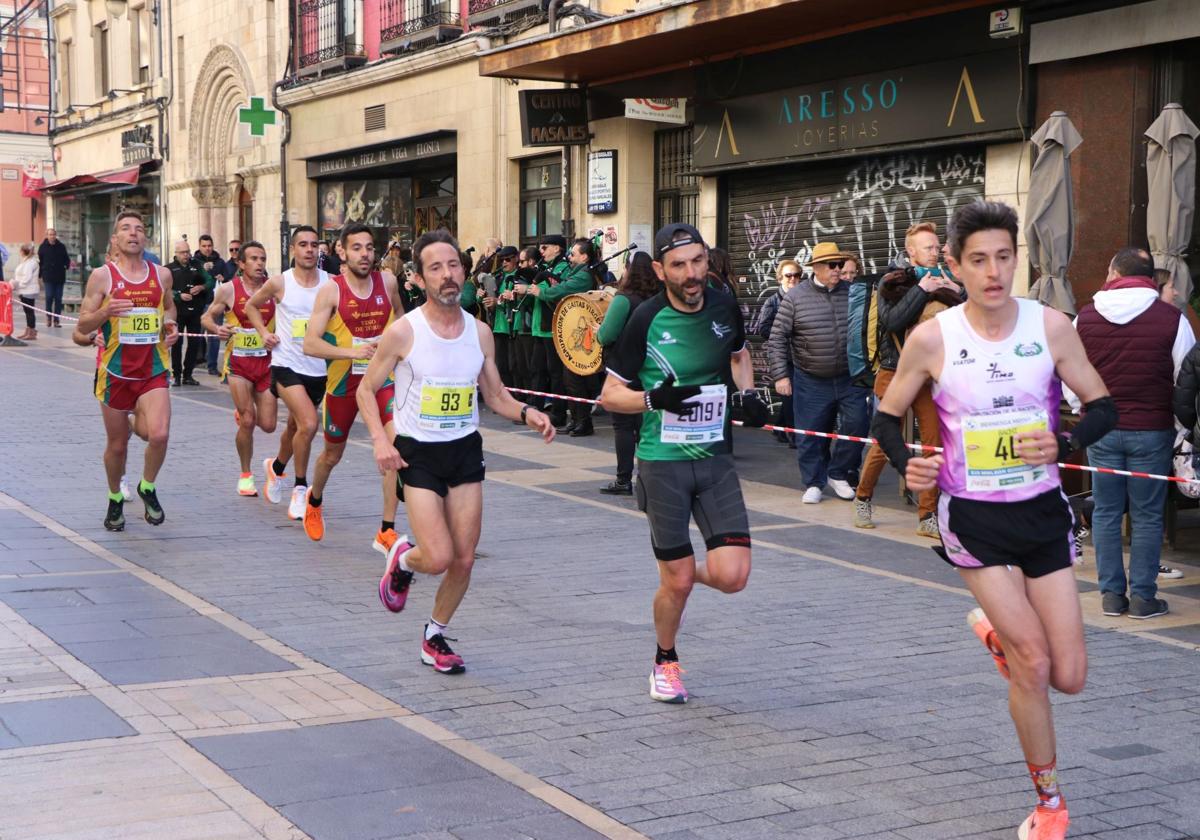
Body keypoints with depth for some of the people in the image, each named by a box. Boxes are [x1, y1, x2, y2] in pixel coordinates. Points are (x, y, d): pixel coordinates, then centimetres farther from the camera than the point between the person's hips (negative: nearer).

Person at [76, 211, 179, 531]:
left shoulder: (162, 274, 5)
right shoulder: (102, 276, -3)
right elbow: (83, 325, -1)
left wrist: (171, 325, 3)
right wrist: (105, 312, -21)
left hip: (153, 372, 1)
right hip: (115, 372, -1)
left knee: (159, 435, -19)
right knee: (117, 445, 8)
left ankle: (148, 487, 9)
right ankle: (115, 499, 34)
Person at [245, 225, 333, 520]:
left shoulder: (330, 284, -1)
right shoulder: (279, 283, -4)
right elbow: (251, 305, 13)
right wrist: (264, 332, 0)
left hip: (318, 368, 3)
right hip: (287, 364, -3)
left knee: (295, 427, 19)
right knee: (308, 424, -22)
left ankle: (276, 467, 50)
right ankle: (300, 489, -5)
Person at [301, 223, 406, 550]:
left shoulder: (387, 281, -5)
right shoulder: (331, 291, -15)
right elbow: (310, 343, -21)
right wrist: (352, 351, -31)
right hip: (343, 382, -1)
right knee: (332, 454, 17)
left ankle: (387, 531, -12)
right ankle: (314, 501, 50)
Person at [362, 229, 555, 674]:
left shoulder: (480, 332, 2)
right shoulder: (403, 331, -10)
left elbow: (495, 395, 11)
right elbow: (366, 390, -1)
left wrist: (526, 413, -10)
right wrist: (380, 439, -16)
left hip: (465, 451, 4)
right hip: (417, 453, -4)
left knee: (464, 559, 3)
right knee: (439, 557, -15)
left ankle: (435, 637, 26)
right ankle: (403, 559, 22)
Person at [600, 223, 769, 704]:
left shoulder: (725, 307, 2)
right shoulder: (646, 320, -11)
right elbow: (609, 395, -4)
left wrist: (748, 394, 6)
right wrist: (655, 399, -22)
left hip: (716, 458, 3)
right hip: (663, 461, -3)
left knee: (732, 576, -9)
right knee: (677, 580, 2)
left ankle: (690, 573, 27)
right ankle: (665, 662, 29)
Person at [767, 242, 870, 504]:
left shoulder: (852, 293, 1)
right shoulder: (796, 297, -6)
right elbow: (778, 338, -4)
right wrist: (780, 375, -9)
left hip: (850, 378, 2)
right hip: (811, 381, -2)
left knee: (856, 424, -6)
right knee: (811, 434, 3)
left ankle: (838, 474, 15)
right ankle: (814, 483, 19)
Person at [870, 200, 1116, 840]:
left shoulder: (1051, 326, -6)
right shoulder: (931, 338, -9)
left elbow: (1102, 407, 2)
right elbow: (886, 416, 4)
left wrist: (1064, 445, -18)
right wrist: (906, 464, -16)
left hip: (1042, 509, 3)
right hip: (973, 516, -2)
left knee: (1069, 677, 2)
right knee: (1033, 665, -9)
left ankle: (995, 631, 36)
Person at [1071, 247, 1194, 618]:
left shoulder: (1085, 319, 0)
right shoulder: (1172, 319, -6)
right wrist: (1180, 426, 14)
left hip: (1101, 431, 2)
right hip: (1152, 431, -2)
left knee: (1106, 512, 10)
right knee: (1147, 515, 5)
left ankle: (1111, 594, 14)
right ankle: (1143, 596, 8)